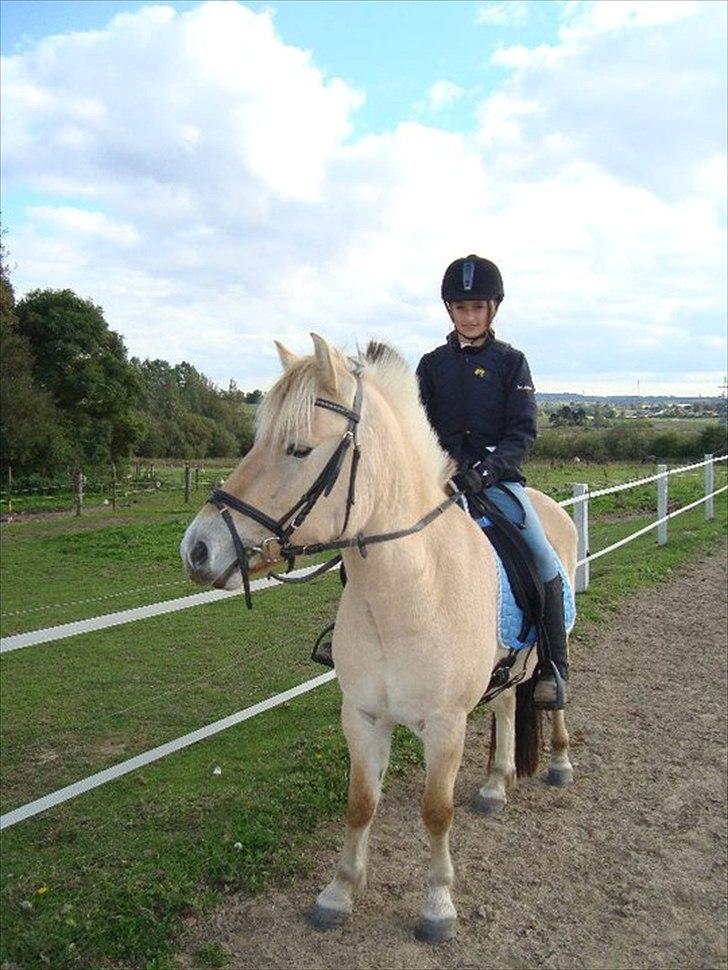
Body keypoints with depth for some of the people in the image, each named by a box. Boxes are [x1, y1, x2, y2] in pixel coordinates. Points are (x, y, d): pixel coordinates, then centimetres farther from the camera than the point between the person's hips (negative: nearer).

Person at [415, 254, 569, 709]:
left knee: (545, 560, -19)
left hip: (499, 478, -2)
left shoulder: (511, 361, 5)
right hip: (443, 480, 2)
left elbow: (524, 431, -4)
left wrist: (486, 468, -21)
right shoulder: (432, 364, 10)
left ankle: (554, 667, -6)